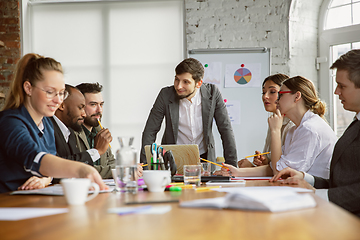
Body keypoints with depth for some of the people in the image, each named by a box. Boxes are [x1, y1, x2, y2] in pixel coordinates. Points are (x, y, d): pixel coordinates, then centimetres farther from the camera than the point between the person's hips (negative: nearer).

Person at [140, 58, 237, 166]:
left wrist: (231, 165, -8)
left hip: (204, 157, 1)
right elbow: (150, 131, -6)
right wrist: (144, 165, -13)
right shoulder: (166, 95, -12)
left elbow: (226, 129, -5)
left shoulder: (212, 93, -11)